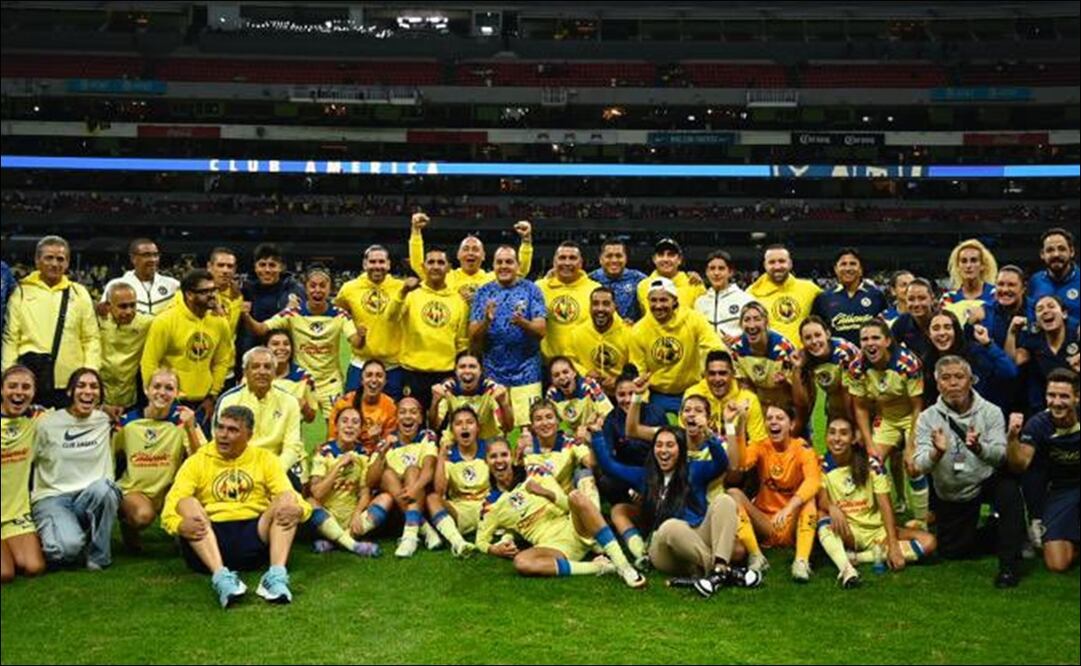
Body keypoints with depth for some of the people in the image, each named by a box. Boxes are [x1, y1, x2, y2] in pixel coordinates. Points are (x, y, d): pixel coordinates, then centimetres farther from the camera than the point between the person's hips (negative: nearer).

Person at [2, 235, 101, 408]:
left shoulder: (79, 293, 11)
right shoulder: (22, 292, 8)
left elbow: (91, 338, 11)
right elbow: (10, 338, 7)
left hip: (71, 382, 1)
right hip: (29, 381, -1)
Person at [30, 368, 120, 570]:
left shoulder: (106, 422, 6)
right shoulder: (47, 423, 1)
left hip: (92, 498, 2)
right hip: (51, 498, -2)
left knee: (102, 487, -36)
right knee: (68, 546, -34)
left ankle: (97, 555, -14)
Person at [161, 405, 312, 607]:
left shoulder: (264, 459, 13)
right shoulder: (197, 461, 11)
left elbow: (289, 496, 2)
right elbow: (173, 501, -3)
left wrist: (297, 510, -24)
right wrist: (179, 524, -27)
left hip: (255, 535, 0)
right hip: (210, 540, 0)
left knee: (286, 499, -20)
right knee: (188, 502, -25)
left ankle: (277, 575, -38)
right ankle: (221, 577, -42)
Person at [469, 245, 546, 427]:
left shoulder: (531, 290, 3)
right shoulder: (483, 293, 9)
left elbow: (542, 330, -4)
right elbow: (473, 337, 4)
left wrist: (523, 323, -24)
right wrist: (486, 321, -16)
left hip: (525, 373, -2)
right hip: (493, 373, 2)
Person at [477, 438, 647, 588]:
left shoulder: (534, 477, 10)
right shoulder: (493, 504, 11)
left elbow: (568, 505, 4)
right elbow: (481, 541, 13)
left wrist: (547, 493, -15)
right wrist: (495, 549, -8)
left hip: (573, 529, 0)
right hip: (552, 546, 0)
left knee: (576, 497, -32)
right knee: (520, 562, -33)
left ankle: (623, 565, -34)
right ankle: (597, 566, -25)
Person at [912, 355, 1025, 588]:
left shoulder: (990, 412, -10)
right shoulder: (928, 418, -8)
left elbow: (1000, 456, -22)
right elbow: (920, 465, -18)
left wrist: (978, 447, -44)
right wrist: (937, 453, -41)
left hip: (987, 482, -2)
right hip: (951, 495, 2)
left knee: (1009, 488, -34)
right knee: (952, 552, 4)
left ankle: (1009, 564, -21)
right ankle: (997, 531, 32)